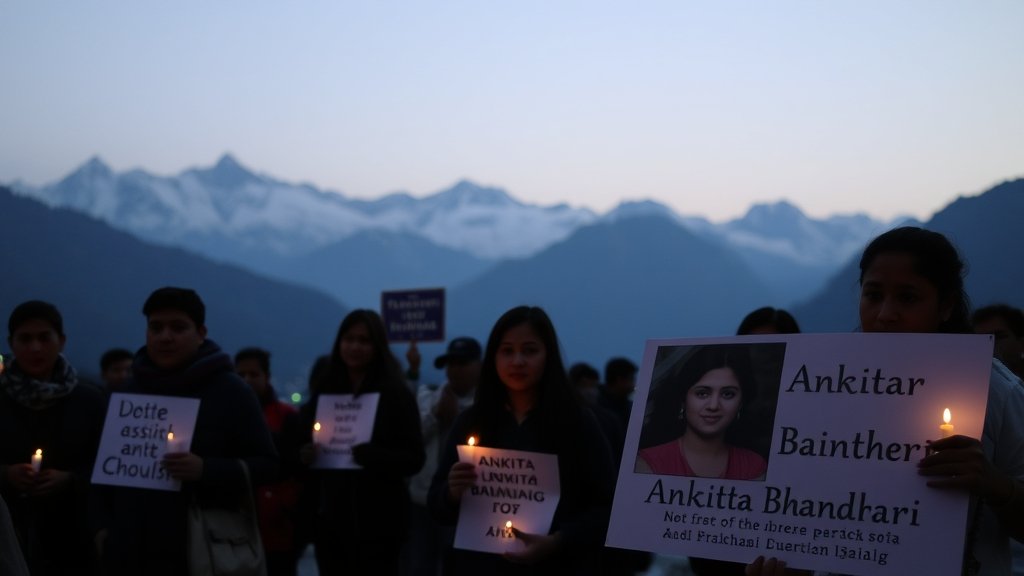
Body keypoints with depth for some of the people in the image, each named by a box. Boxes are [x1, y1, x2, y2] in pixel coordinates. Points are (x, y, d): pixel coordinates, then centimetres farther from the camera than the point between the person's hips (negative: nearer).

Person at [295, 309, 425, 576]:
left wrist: (369, 455, -23)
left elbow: (414, 458, -7)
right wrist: (303, 455, -8)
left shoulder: (396, 394, -1)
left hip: (377, 521, -4)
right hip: (329, 520, 4)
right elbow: (301, 444, 15)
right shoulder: (323, 392, 10)